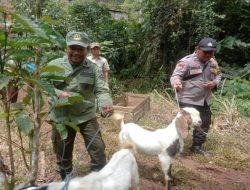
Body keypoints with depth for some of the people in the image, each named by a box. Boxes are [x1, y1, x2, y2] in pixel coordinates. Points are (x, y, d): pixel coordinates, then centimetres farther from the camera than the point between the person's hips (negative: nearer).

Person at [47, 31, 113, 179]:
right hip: (61, 118, 1)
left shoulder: (93, 68, -6)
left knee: (98, 148, 2)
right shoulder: (54, 65, -4)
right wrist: (58, 93, -21)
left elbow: (101, 90, -13)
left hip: (87, 116, -1)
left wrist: (105, 104, -34)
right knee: (63, 152, 17)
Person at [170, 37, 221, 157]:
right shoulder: (186, 61, -19)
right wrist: (176, 83, -48)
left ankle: (196, 147, 36)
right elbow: (175, 76, -24)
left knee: (204, 124, 17)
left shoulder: (213, 62, 3)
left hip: (204, 100, 8)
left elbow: (218, 75, 16)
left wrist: (214, 83, -7)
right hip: (188, 100, -7)